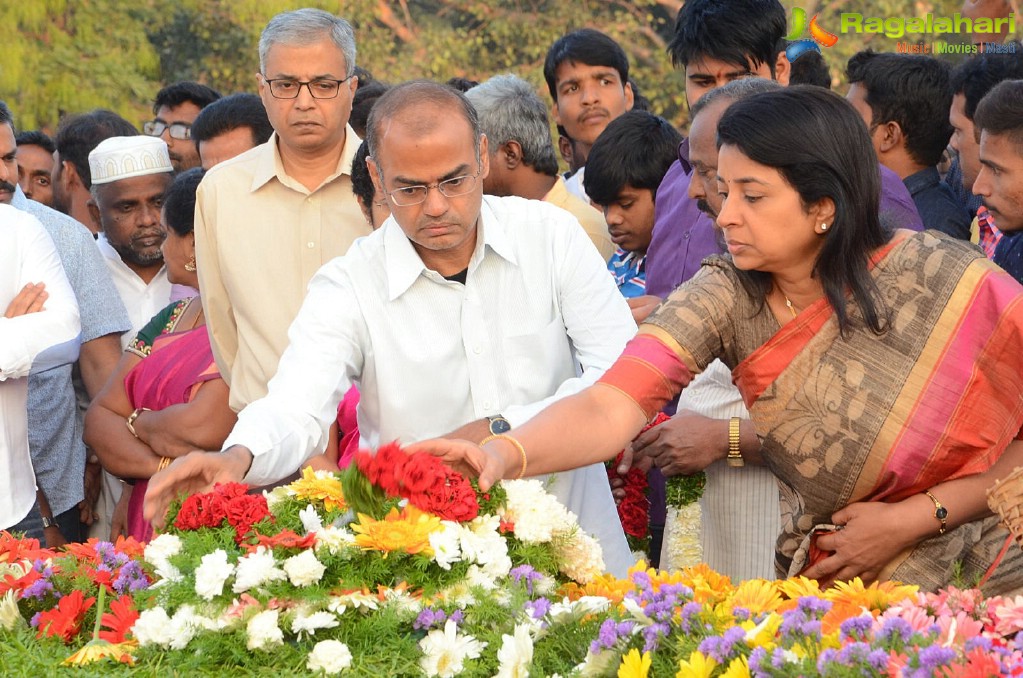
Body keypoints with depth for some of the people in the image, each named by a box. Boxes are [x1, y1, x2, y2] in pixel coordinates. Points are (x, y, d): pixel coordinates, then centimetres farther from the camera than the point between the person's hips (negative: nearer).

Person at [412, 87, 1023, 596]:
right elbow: (610, 407, -27)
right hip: (833, 591, 2)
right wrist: (503, 455, -45)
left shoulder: (944, 281, -18)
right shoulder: (725, 299, -13)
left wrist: (914, 517, -18)